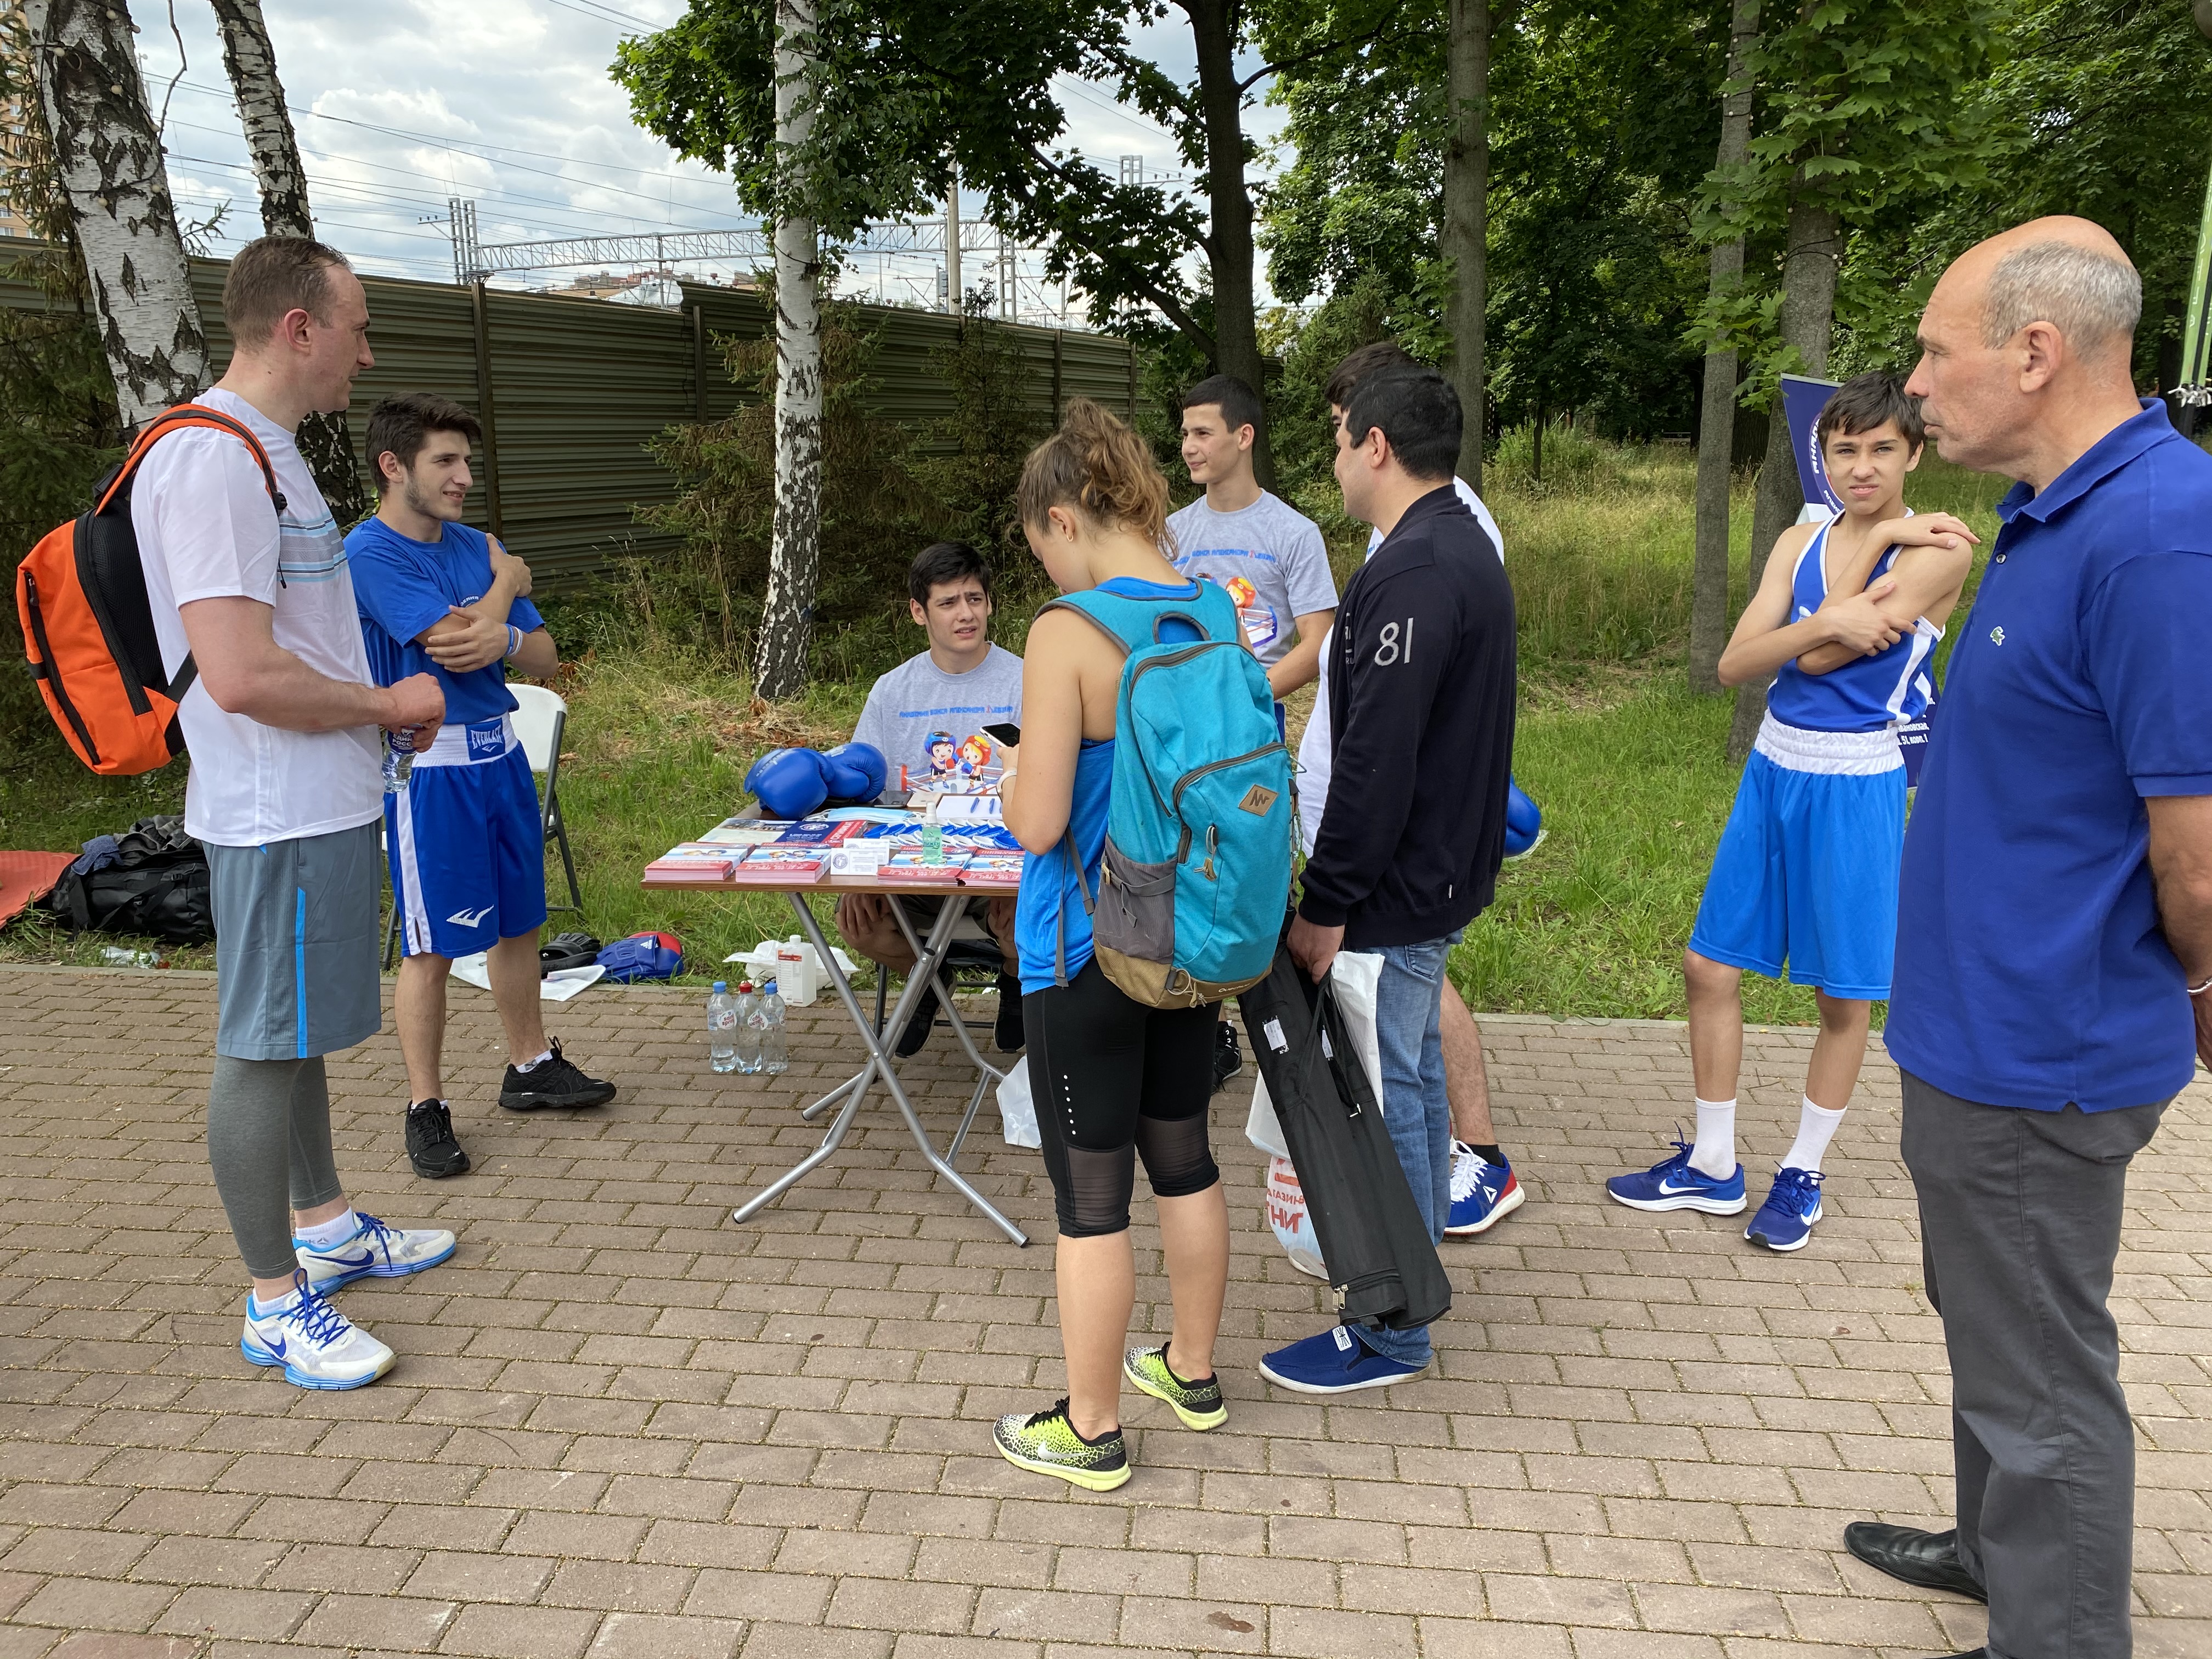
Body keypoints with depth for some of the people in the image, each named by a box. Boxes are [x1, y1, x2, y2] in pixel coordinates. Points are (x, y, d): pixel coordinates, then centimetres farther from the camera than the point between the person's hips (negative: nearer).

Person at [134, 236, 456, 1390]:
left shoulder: (264, 452, 14)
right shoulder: (210, 460, -20)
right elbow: (243, 676, -27)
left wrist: (385, 700, 11)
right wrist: (387, 705, -13)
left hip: (324, 799, 10)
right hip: (279, 814, -10)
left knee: (298, 1030, 20)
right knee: (262, 1044, 0)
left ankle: (326, 1228, 35)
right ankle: (277, 1305, 13)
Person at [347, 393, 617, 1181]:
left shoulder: (478, 545, 9)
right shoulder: (371, 552, -11)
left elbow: (545, 658, 9)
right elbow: (452, 643, -20)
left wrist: (502, 639, -14)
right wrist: (507, 583, -3)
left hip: (501, 753, 7)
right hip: (429, 768, -7)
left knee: (517, 921, 15)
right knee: (432, 946, 0)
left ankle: (531, 1066, 30)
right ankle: (426, 1108, 12)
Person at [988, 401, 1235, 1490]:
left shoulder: (1067, 635, -20)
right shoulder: (1217, 615, 1)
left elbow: (1036, 824, -22)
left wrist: (1013, 772, -1)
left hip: (1087, 955, -7)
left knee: (1091, 1196, 7)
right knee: (1181, 1156, 22)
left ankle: (1090, 1431, 24)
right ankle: (1192, 1371, 40)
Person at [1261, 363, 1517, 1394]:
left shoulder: (1413, 572, -22)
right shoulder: (1462, 547, 13)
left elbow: (1376, 759, -26)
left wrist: (1326, 906, -21)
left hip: (1397, 885, -11)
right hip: (1438, 871, 11)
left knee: (1380, 1093, -1)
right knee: (1413, 1069, 21)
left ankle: (1390, 1336, 11)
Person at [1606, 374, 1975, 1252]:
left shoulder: (1937, 550, -11)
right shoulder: (1801, 543, 5)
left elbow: (1819, 658, -19)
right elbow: (1735, 663, -8)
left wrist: (1882, 535, -10)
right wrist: (1826, 623, -24)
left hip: (1856, 788, -5)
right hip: (1773, 772, 5)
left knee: (1844, 994, 8)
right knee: (1709, 967, 8)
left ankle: (1802, 1174, 27)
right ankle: (1712, 1165, 23)